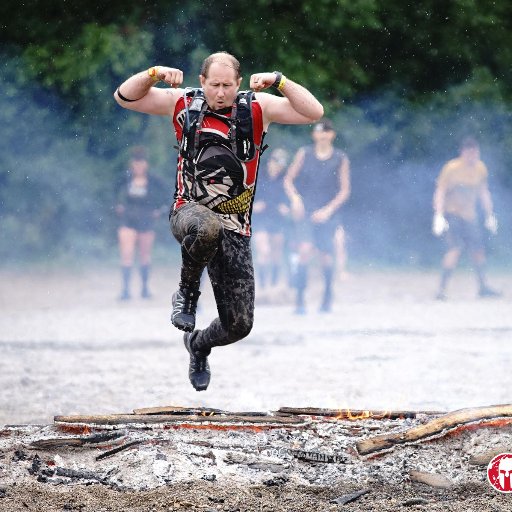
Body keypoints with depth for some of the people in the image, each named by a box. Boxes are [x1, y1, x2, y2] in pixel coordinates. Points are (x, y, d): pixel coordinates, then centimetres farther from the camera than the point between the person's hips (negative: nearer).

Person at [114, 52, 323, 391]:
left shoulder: (258, 108, -1)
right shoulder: (183, 104, 2)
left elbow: (314, 113, -10)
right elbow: (125, 97, 6)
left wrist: (278, 81, -20)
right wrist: (154, 74, -11)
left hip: (235, 230, 1)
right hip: (190, 211, -1)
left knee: (239, 325, -1)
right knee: (207, 227, -43)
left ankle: (199, 344, 36)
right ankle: (188, 292, -13)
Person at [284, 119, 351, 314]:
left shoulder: (340, 159, 2)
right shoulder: (304, 154, 3)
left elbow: (345, 190, 2)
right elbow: (288, 180, 8)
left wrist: (329, 210, -10)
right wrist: (295, 198, -11)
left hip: (327, 215, 1)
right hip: (305, 213, -1)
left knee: (326, 258, 2)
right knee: (305, 250, -20)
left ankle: (327, 295, 27)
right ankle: (300, 298, -17)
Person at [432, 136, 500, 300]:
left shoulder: (480, 168, 3)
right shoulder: (451, 168, -15)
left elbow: (483, 193, 16)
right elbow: (440, 192, -14)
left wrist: (489, 215, 16)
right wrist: (438, 217, -22)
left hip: (470, 216, 6)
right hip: (452, 214, -6)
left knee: (478, 250, 7)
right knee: (455, 248, -21)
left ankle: (483, 287, 26)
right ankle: (442, 289, -20)